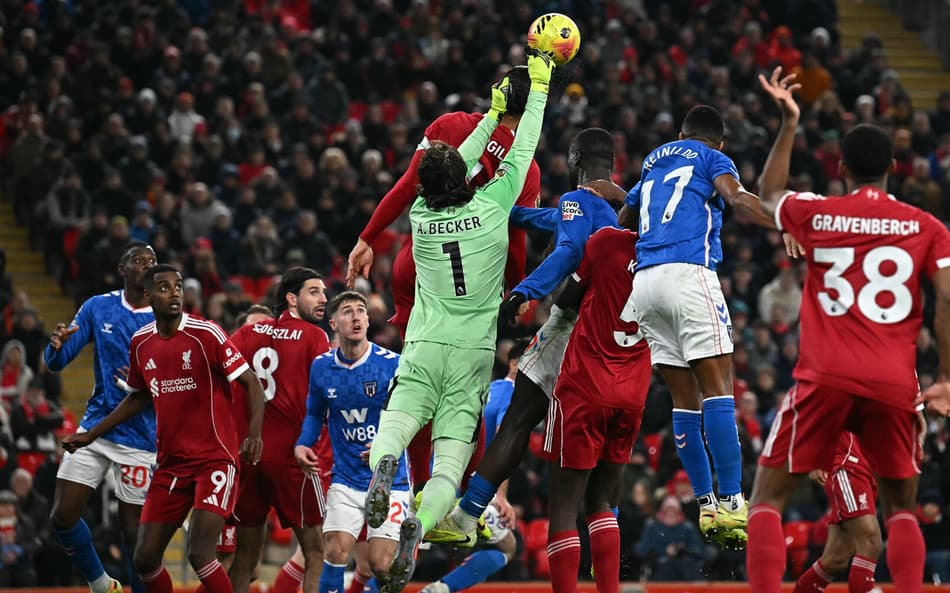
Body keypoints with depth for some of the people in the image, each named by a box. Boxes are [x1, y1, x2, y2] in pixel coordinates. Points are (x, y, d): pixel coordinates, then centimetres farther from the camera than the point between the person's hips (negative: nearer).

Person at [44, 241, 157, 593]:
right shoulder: (98, 308, 3)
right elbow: (56, 363, 3)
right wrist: (56, 344, -20)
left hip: (140, 436, -3)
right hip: (95, 428, 3)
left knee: (134, 531, -2)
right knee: (62, 517, -2)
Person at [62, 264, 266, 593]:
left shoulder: (206, 334, -12)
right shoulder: (141, 343, 6)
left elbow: (251, 383, -11)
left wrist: (254, 434, -26)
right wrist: (92, 434, 22)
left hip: (215, 459, -6)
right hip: (171, 464, 6)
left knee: (199, 554, -19)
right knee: (145, 559, 3)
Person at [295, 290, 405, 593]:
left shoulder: (392, 364, -11)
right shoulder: (321, 367, 2)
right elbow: (315, 413, 19)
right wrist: (303, 444, 2)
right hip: (346, 480, 2)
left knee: (381, 565, -8)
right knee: (336, 552, -13)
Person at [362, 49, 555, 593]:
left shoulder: (421, 215, 5)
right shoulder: (491, 206, -2)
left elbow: (453, 171, 21)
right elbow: (522, 151, 9)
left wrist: (493, 113, 32)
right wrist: (538, 88, 21)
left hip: (424, 350, 1)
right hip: (474, 354, -1)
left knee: (394, 425, -2)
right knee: (451, 460, -7)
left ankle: (383, 466, -39)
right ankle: (420, 526, -36)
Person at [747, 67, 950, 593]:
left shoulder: (815, 215, 7)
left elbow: (769, 194, 29)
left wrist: (788, 124, 37)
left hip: (825, 377, -1)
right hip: (894, 385, 1)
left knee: (768, 497, 8)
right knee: (900, 508, 16)